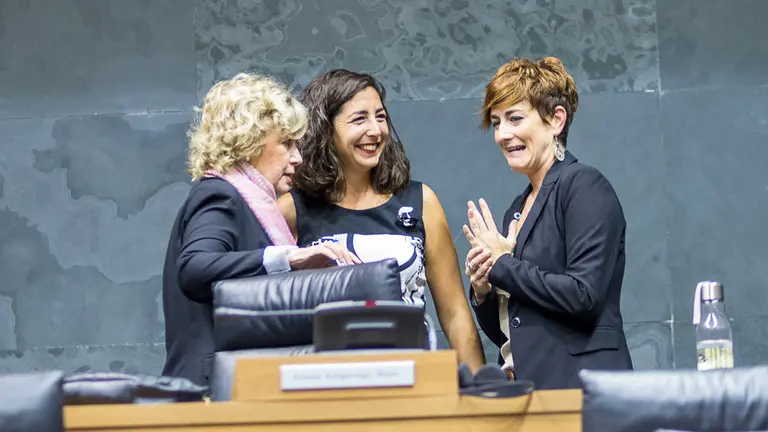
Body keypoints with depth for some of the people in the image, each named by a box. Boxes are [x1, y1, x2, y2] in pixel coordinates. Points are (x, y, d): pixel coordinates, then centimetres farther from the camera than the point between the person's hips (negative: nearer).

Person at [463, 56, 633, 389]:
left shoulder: (584, 187, -6)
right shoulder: (519, 208, 17)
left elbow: (584, 295, -18)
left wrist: (502, 265, -9)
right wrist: (483, 293, 0)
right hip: (526, 385, 7)